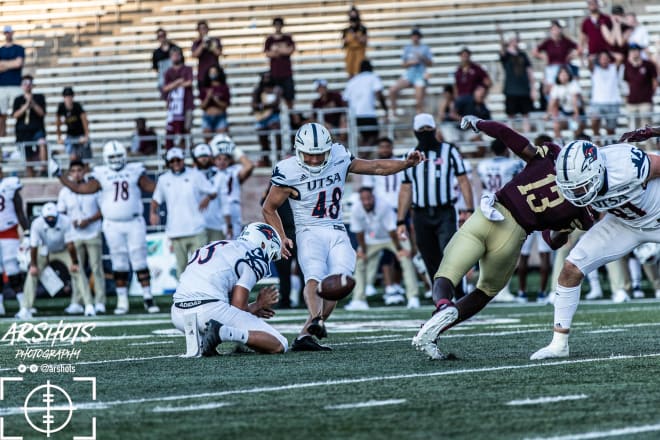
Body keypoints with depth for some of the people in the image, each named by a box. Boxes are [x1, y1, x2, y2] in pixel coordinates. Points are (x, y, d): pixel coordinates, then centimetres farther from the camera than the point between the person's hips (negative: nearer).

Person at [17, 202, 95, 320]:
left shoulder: (65, 222, -32)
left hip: (64, 250, -1)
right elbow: (33, 246, -21)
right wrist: (33, 265, -18)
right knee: (32, 274, -11)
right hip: (45, 251, 1)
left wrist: (74, 263, -21)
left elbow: (70, 244, -26)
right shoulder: (37, 224, -29)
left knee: (77, 271, -16)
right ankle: (25, 309, -5)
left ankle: (89, 305, -11)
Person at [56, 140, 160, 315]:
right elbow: (81, 188, -2)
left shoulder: (135, 172, 5)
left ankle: (148, 299, 1)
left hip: (134, 223, 0)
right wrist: (60, 176, -5)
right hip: (113, 226, 0)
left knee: (140, 261, -3)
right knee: (119, 264, 4)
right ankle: (122, 301, 11)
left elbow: (152, 187, 9)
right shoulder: (101, 175, 3)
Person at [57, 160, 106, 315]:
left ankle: (100, 303, -2)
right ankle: (76, 303, 7)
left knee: (96, 268, -3)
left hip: (93, 234, -2)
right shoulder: (64, 193, 3)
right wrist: (71, 222, -10)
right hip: (75, 236, 2)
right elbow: (60, 214, 9)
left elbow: (103, 210, 1)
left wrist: (89, 220, -13)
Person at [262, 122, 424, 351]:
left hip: (337, 234, 5)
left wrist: (407, 163, 3)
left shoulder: (339, 158, 4)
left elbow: (375, 167, 14)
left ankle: (304, 336, -14)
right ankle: (316, 319, -56)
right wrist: (281, 238, -6)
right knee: (315, 278, -31)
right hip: (310, 232, -4)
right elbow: (269, 208, 5)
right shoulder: (289, 172, -7)